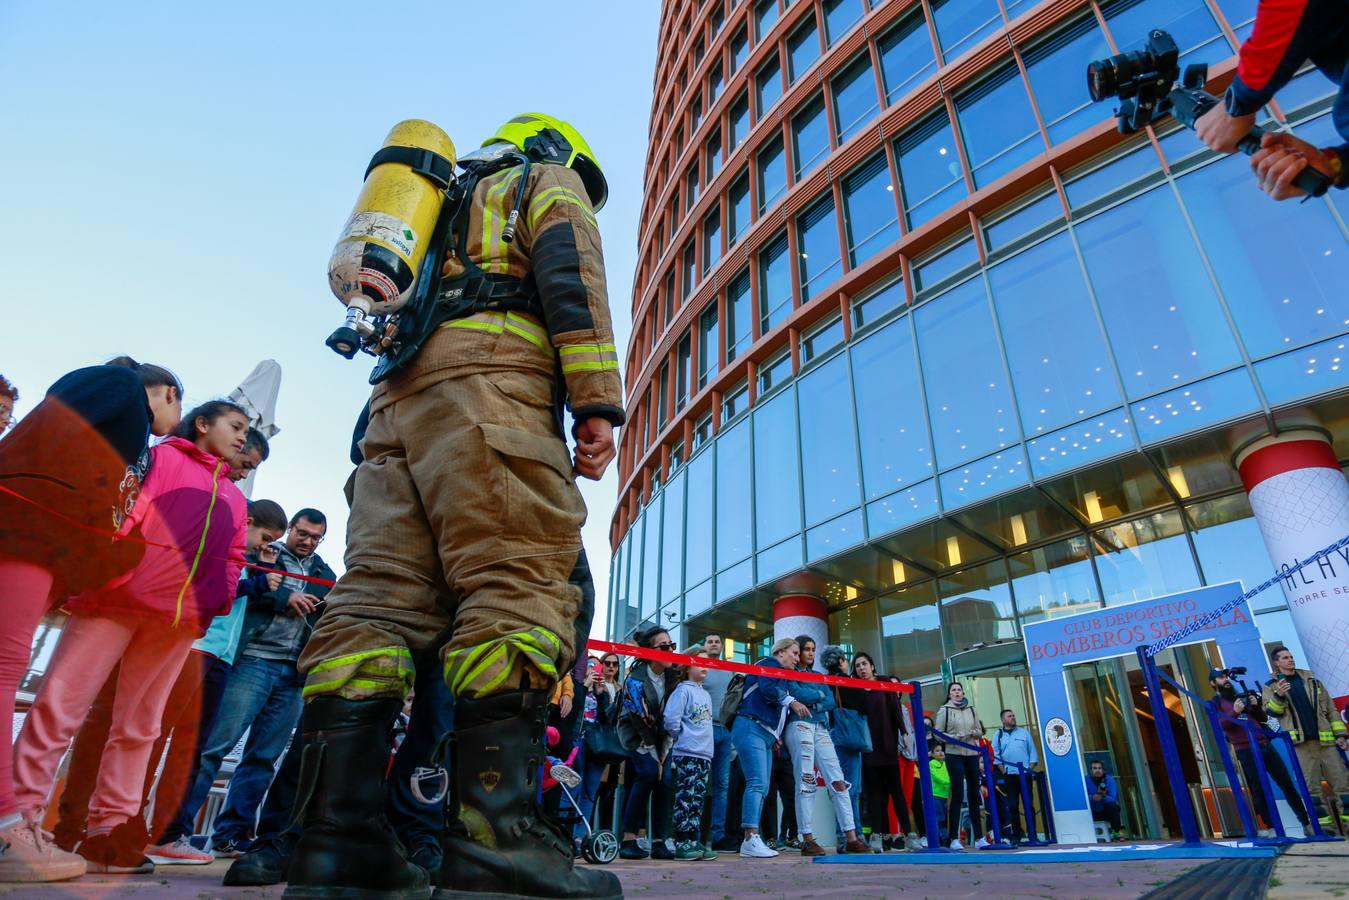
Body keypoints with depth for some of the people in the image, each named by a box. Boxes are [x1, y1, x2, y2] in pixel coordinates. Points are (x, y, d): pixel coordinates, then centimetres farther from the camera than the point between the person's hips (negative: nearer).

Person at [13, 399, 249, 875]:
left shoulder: (235, 499, 23)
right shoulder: (161, 457, 8)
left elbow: (232, 559, 20)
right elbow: (122, 509, -4)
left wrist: (220, 600, 4)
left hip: (181, 618, 5)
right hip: (119, 598, -5)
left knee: (137, 725, 6)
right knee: (59, 705, -5)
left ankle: (110, 827, 11)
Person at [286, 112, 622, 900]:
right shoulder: (549, 182, 21)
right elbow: (570, 275, -1)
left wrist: (403, 423, 24)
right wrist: (598, 404, -11)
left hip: (398, 392, 8)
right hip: (489, 380, -7)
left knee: (383, 593, -5)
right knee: (521, 583, -17)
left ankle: (338, 833, -10)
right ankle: (499, 829, -25)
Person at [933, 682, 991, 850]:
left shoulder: (971, 709, 12)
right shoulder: (944, 710, 0)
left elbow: (980, 731, 15)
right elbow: (938, 733, -3)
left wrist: (973, 733, -6)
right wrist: (954, 737, -17)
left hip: (972, 754, 4)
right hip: (954, 755, -4)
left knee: (974, 795, 8)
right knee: (957, 795, -7)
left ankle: (979, 837, 15)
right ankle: (954, 839, -2)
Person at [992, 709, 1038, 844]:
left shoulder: (1024, 732, 11)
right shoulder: (998, 735, 8)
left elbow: (1032, 751, 9)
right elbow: (995, 755, 4)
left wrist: (1030, 767, -3)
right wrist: (1003, 771, -5)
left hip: (1025, 774, 1)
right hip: (1009, 775, 0)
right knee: (1012, 806, -1)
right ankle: (1016, 835, 6)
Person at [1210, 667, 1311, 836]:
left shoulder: (1242, 696, 17)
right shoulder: (1215, 702, 2)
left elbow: (1263, 719, 17)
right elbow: (1218, 725, -12)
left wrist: (1256, 706, -2)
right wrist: (1234, 712, -23)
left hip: (1264, 745, 5)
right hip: (1246, 751, -5)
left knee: (1287, 783, 5)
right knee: (1258, 789, -2)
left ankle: (1306, 822, 15)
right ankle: (1272, 827, 5)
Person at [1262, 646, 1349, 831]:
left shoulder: (1311, 680, 14)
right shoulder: (1271, 686, 6)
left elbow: (1330, 708, 14)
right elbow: (1270, 711, -5)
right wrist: (1278, 697, -23)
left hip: (1325, 739, 3)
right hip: (1301, 742, -3)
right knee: (1311, 787, -2)